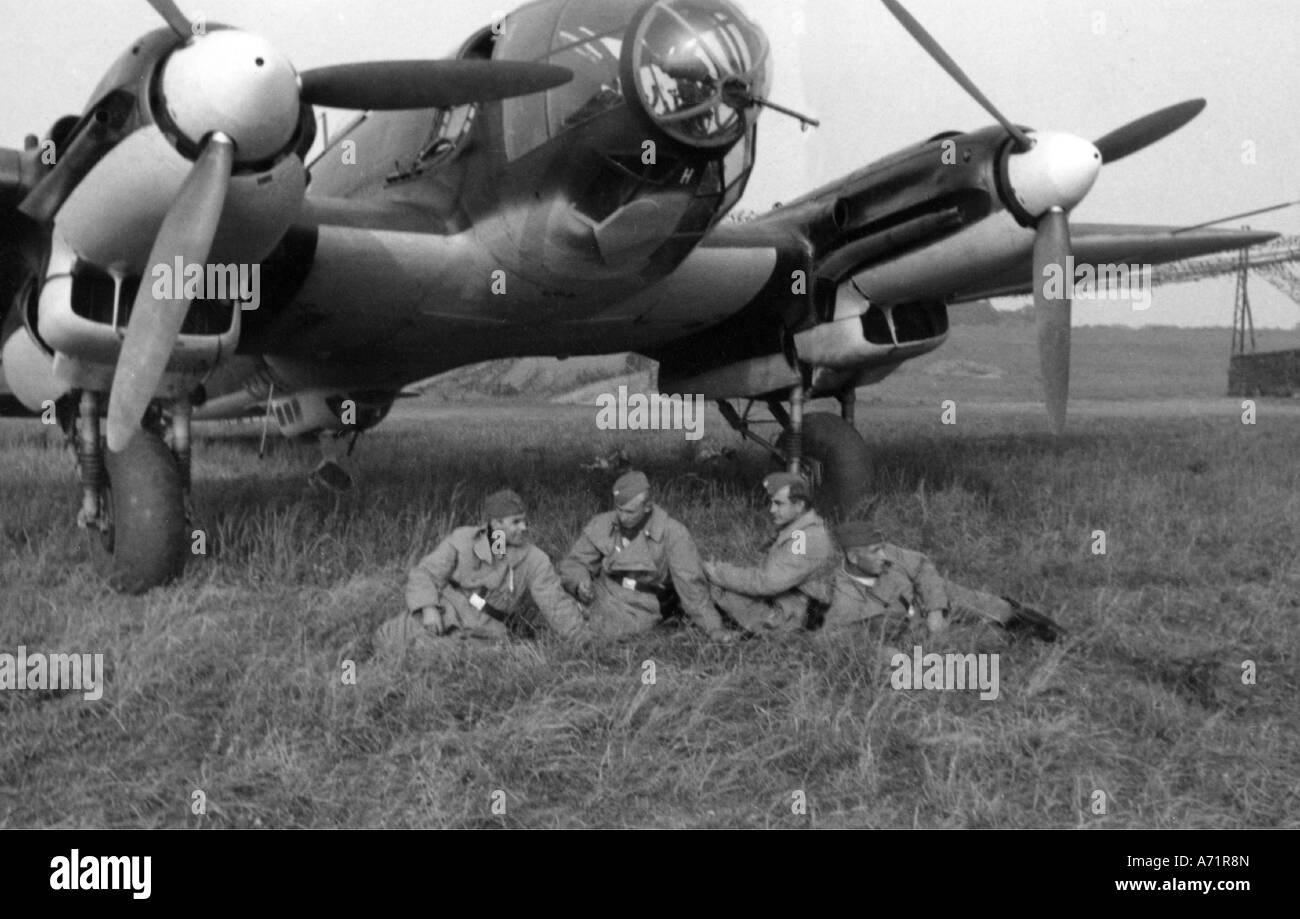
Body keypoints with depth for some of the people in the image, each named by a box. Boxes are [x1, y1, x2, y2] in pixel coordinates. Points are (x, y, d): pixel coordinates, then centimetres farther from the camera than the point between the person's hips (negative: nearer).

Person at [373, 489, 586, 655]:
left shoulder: (535, 560, -8)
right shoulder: (463, 540, -6)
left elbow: (557, 606, -6)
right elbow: (424, 575, -9)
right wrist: (428, 608, -27)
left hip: (480, 633, -1)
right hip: (445, 613, 1)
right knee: (387, 641, -17)